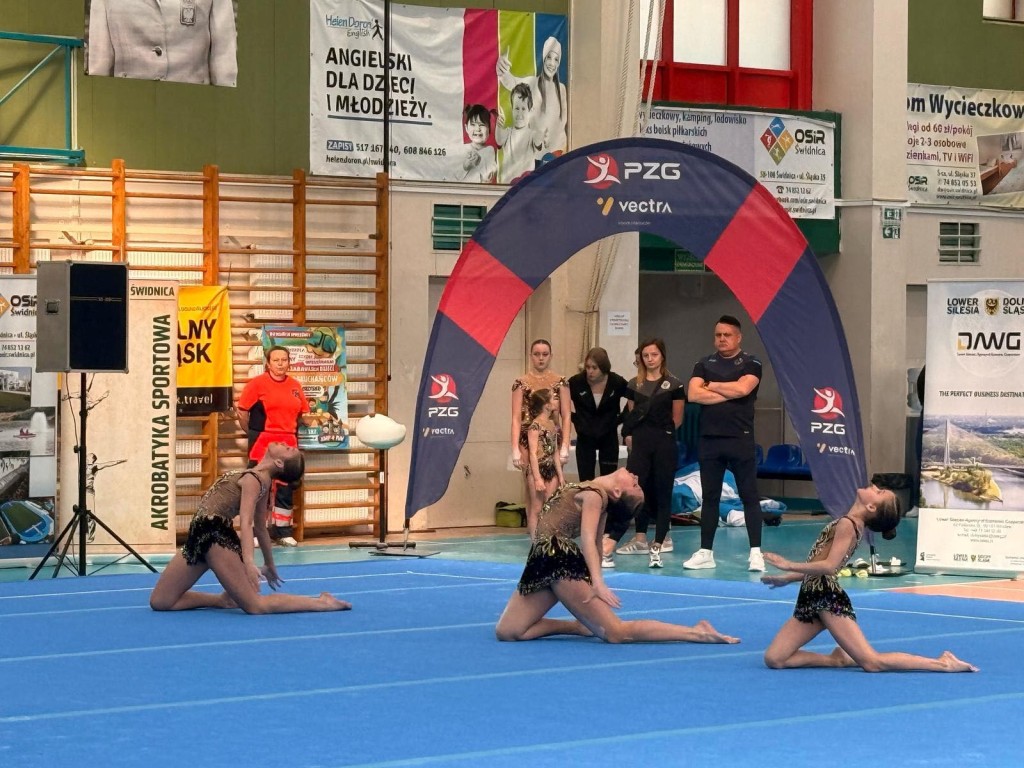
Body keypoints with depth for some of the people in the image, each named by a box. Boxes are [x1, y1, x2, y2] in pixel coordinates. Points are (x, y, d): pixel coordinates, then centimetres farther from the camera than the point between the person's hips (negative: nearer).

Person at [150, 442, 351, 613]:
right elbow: (260, 527, 23)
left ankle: (320, 603, -7)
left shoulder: (253, 478, -13)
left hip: (214, 535, -9)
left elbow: (246, 523, -27)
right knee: (160, 601, 6)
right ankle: (225, 600, 14)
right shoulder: (262, 479, 13)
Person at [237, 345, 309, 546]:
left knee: (286, 487, 9)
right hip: (262, 443, -5)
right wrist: (251, 433, 0)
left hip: (288, 443, 5)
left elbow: (303, 414, 17)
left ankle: (283, 531, 17)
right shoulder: (257, 383, -7)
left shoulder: (295, 386, 7)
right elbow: (242, 410, -5)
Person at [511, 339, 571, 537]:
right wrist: (515, 449, -10)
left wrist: (565, 446, -5)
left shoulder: (560, 382, 6)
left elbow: (566, 416, 4)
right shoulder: (521, 383, 2)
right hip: (529, 442, -1)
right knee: (534, 494, -6)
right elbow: (516, 418, -2)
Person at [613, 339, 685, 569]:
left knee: (662, 492, -2)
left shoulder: (674, 385, -2)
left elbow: (677, 420, 3)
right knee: (639, 490, 2)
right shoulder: (635, 385, 9)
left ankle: (658, 544, -5)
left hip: (664, 445, -3)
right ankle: (641, 539, 12)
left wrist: (661, 431, 8)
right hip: (640, 444, 3)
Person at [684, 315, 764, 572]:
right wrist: (728, 393, -9)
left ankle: (756, 552, 0)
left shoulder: (750, 364, 2)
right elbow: (693, 394, -5)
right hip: (709, 439, 3)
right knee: (709, 497, 8)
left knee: (749, 496, -2)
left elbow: (742, 388, -17)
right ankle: (705, 552, 13)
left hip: (741, 440, -3)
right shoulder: (704, 364, 10)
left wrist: (711, 385, -4)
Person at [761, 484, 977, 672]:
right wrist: (785, 578, 24)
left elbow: (828, 566, -22)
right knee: (774, 658, 1)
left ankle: (942, 663, -5)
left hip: (829, 602, -9)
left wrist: (789, 565, -14)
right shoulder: (851, 524, 17)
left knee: (873, 662, -12)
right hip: (813, 600, 9)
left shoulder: (846, 524, -11)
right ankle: (839, 659, 9)